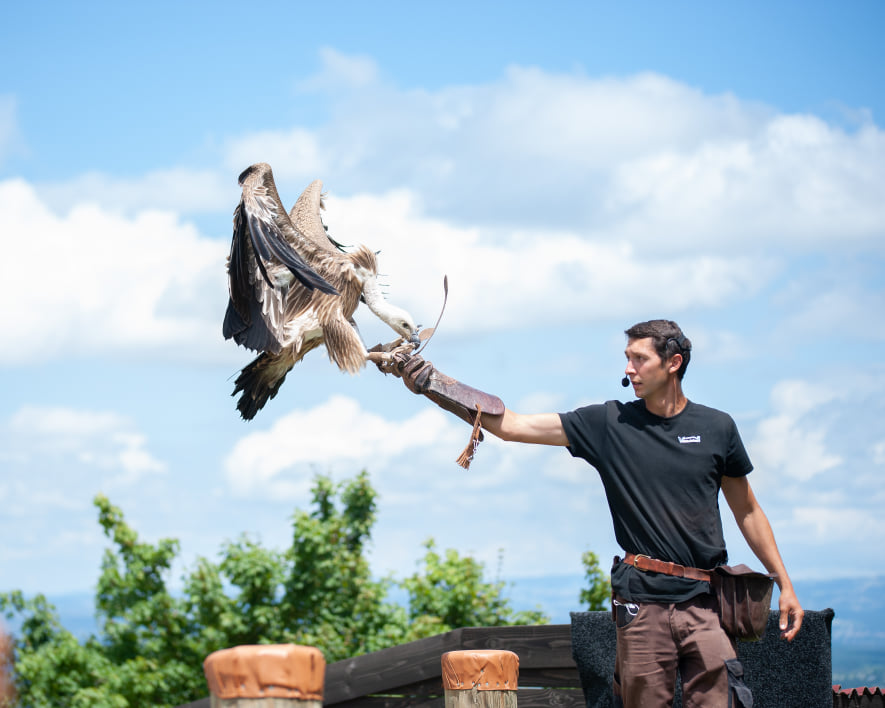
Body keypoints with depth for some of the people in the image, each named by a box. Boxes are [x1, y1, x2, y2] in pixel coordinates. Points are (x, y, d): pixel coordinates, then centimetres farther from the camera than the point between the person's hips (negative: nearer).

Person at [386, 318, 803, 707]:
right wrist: (431, 385, -5)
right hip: (642, 603, 0)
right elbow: (510, 426, 2)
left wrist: (785, 584, 15)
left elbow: (747, 511, 17)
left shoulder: (717, 428, 8)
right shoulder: (609, 424, 5)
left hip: (705, 603, 0)